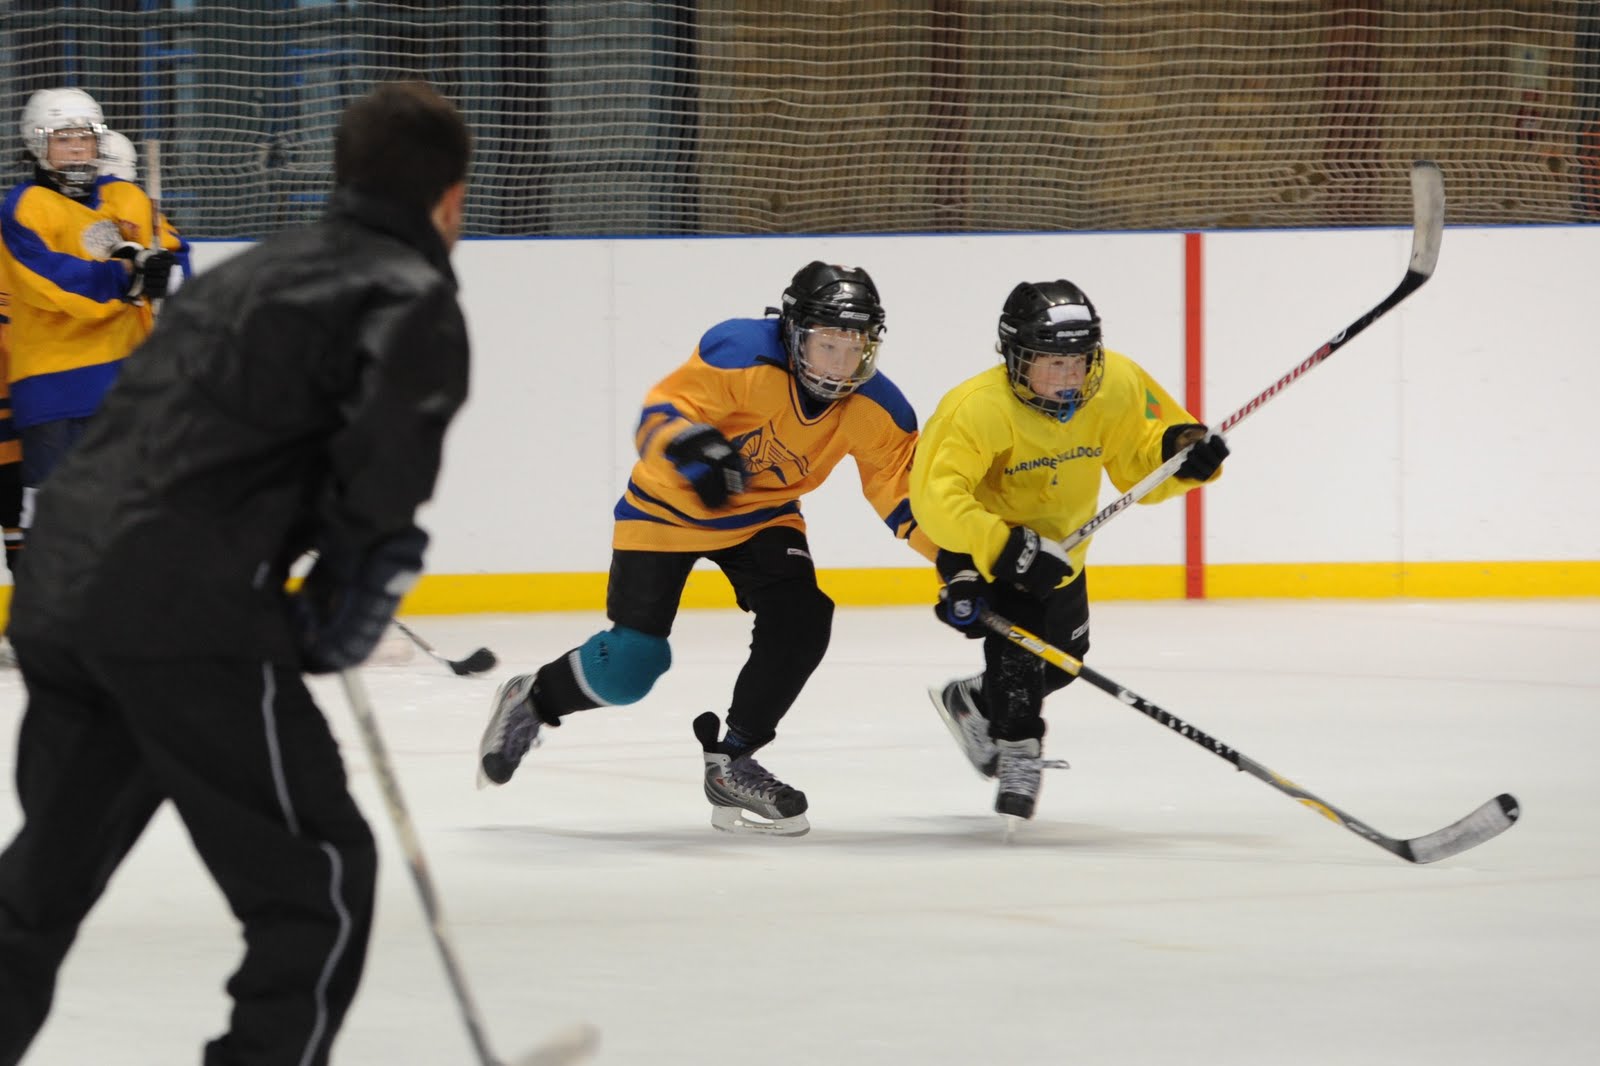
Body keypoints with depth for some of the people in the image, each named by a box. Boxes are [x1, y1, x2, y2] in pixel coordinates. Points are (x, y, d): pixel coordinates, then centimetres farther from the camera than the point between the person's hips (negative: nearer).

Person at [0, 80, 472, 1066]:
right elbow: (394, 430, -20)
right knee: (316, 884, 2)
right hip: (188, 620, -8)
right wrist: (360, 572, -5)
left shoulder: (249, 272, 24)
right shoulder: (414, 294, 0)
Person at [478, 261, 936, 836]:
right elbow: (661, 413, -28)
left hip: (762, 514, 5)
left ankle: (731, 764, -3)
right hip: (669, 508, -5)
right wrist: (694, 449, -49)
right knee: (629, 664, -10)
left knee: (799, 621, -19)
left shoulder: (873, 408, -16)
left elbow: (904, 487, -7)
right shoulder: (741, 354, -31)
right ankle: (532, 699, 21)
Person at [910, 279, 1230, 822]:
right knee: (1016, 633, -26)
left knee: (1064, 655, 16)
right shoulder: (977, 409, -36)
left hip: (1060, 543, 6)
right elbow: (934, 497, -40)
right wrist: (1009, 550, -48)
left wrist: (1182, 450, -31)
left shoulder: (1116, 386, -20)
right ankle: (1018, 757, -12)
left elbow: (1138, 464, -8)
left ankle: (969, 702, 41)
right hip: (980, 539, -6)